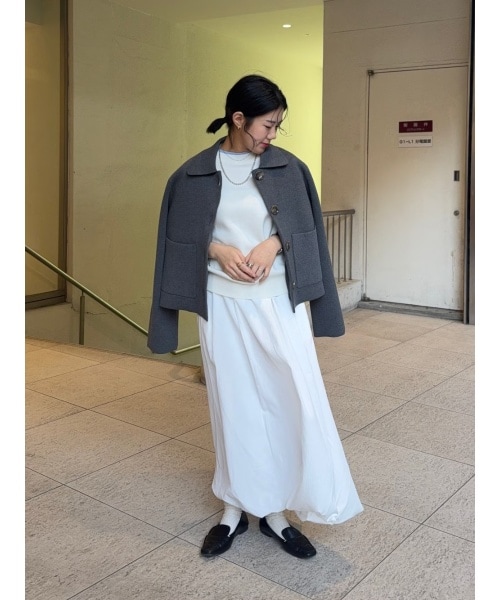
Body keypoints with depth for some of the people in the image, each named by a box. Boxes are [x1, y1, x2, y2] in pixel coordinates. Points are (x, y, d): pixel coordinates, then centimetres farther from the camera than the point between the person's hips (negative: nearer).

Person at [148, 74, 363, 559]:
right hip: (223, 304, 0)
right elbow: (181, 239, 4)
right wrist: (218, 250, -14)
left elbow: (304, 229, 5)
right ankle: (236, 508, 24)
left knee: (293, 400, -2)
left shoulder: (288, 167, 2)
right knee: (232, 403, 8)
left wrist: (273, 243, -14)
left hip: (279, 302, 1)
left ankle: (275, 510, 14)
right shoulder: (195, 173, 0)